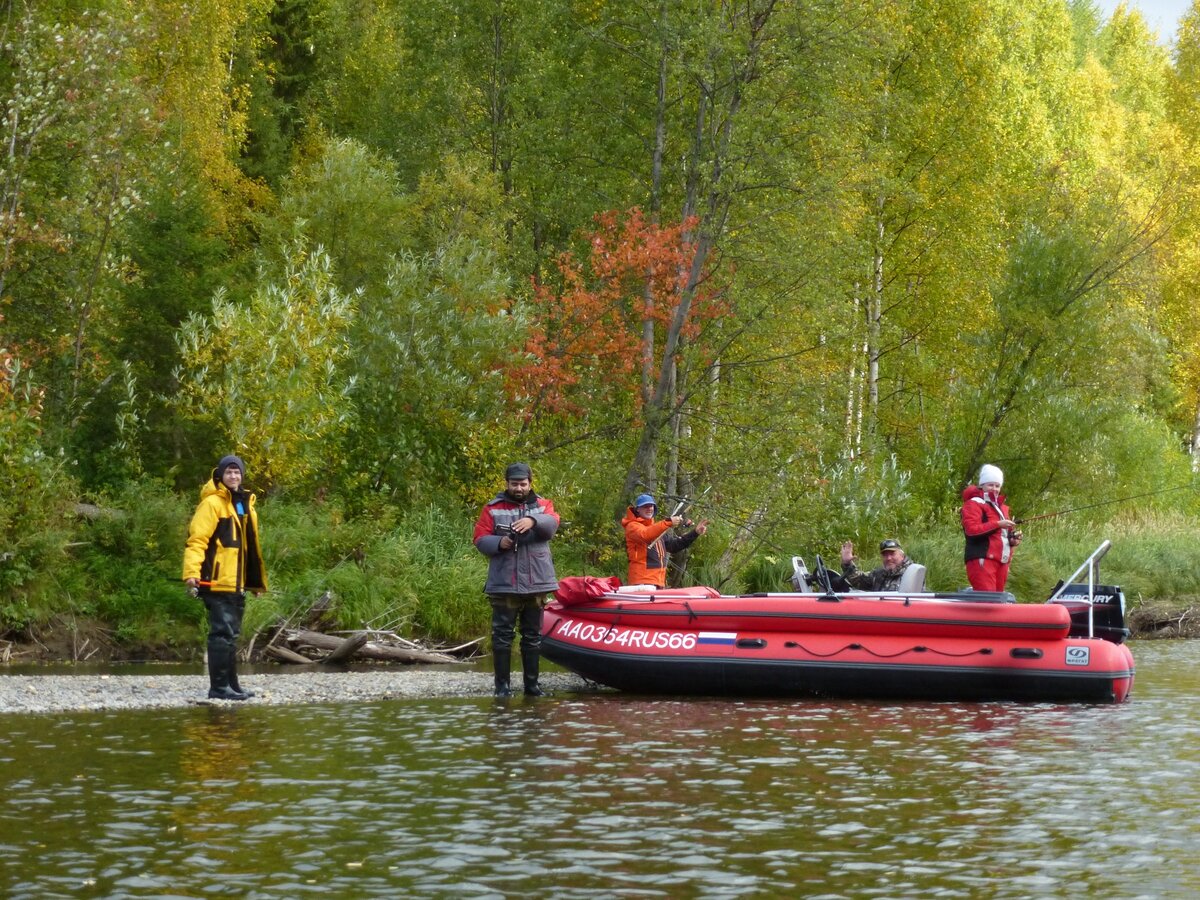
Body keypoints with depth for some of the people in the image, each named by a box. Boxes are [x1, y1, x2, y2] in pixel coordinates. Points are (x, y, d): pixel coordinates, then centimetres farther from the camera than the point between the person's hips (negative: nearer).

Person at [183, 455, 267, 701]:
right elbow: (196, 540, -16)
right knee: (222, 633, -10)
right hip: (216, 582, -9)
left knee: (231, 635, 14)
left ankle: (231, 684, 21)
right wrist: (191, 573, -26)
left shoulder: (245, 505, 18)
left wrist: (257, 580, 26)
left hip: (236, 584, 9)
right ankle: (218, 687, -9)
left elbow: (251, 547, 25)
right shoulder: (212, 503, -8)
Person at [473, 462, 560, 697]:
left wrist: (533, 521, -31)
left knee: (533, 636, 9)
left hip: (537, 583, 2)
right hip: (504, 585, -2)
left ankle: (532, 684, 16)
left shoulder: (542, 505, 11)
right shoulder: (492, 508, 7)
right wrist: (499, 543, -19)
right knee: (503, 635, -2)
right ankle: (502, 685, 1)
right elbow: (480, 539, 1)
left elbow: (552, 523, -10)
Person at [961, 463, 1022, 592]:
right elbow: (971, 529, -17)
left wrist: (1013, 539, 8)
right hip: (982, 560, -9)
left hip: (1002, 561, 9)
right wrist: (998, 524, -20)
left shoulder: (1001, 506, 26)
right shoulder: (974, 504, -2)